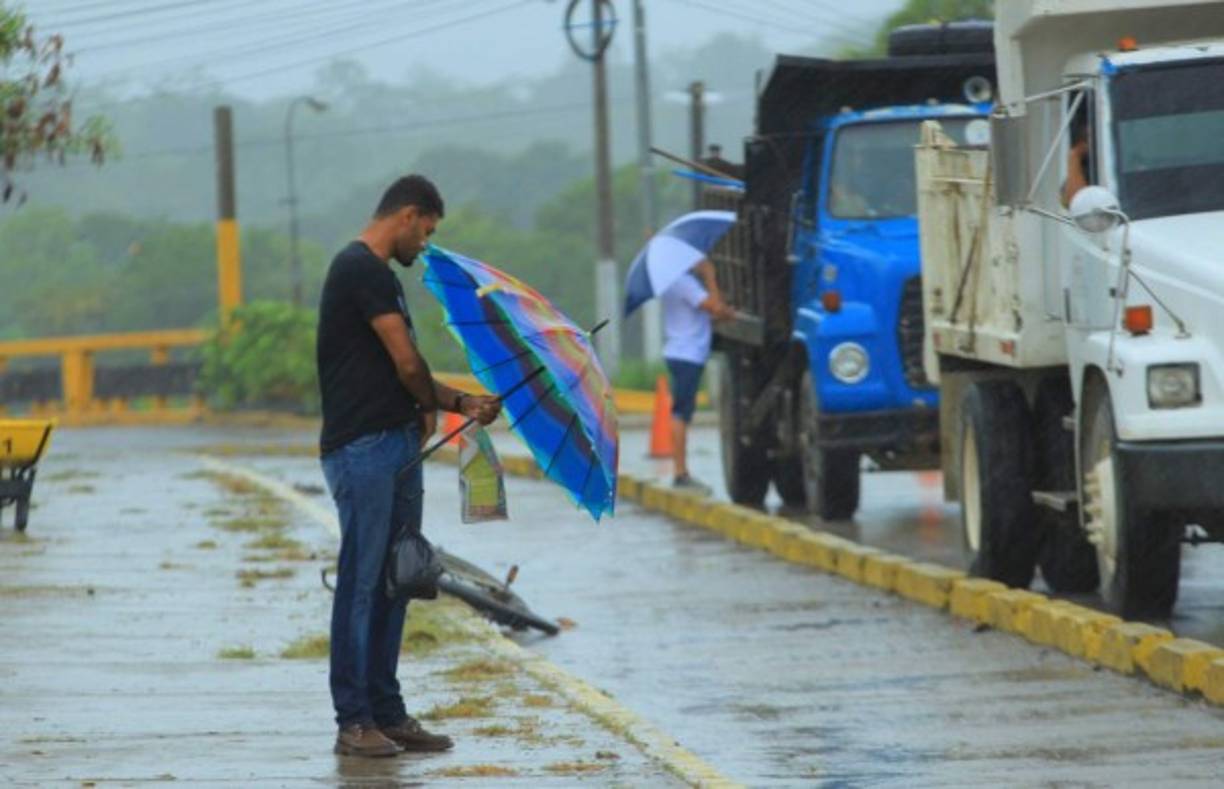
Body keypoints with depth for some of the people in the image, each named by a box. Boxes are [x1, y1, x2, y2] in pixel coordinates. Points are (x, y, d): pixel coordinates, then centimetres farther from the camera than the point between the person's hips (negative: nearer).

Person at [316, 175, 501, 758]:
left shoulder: (376, 273, 20)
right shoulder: (362, 270, -12)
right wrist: (432, 409, 5)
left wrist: (463, 403, 13)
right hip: (362, 449, -10)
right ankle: (353, 721, -3)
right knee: (361, 583, -6)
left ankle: (388, 713, 15)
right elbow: (408, 364, -13)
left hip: (397, 448, 10)